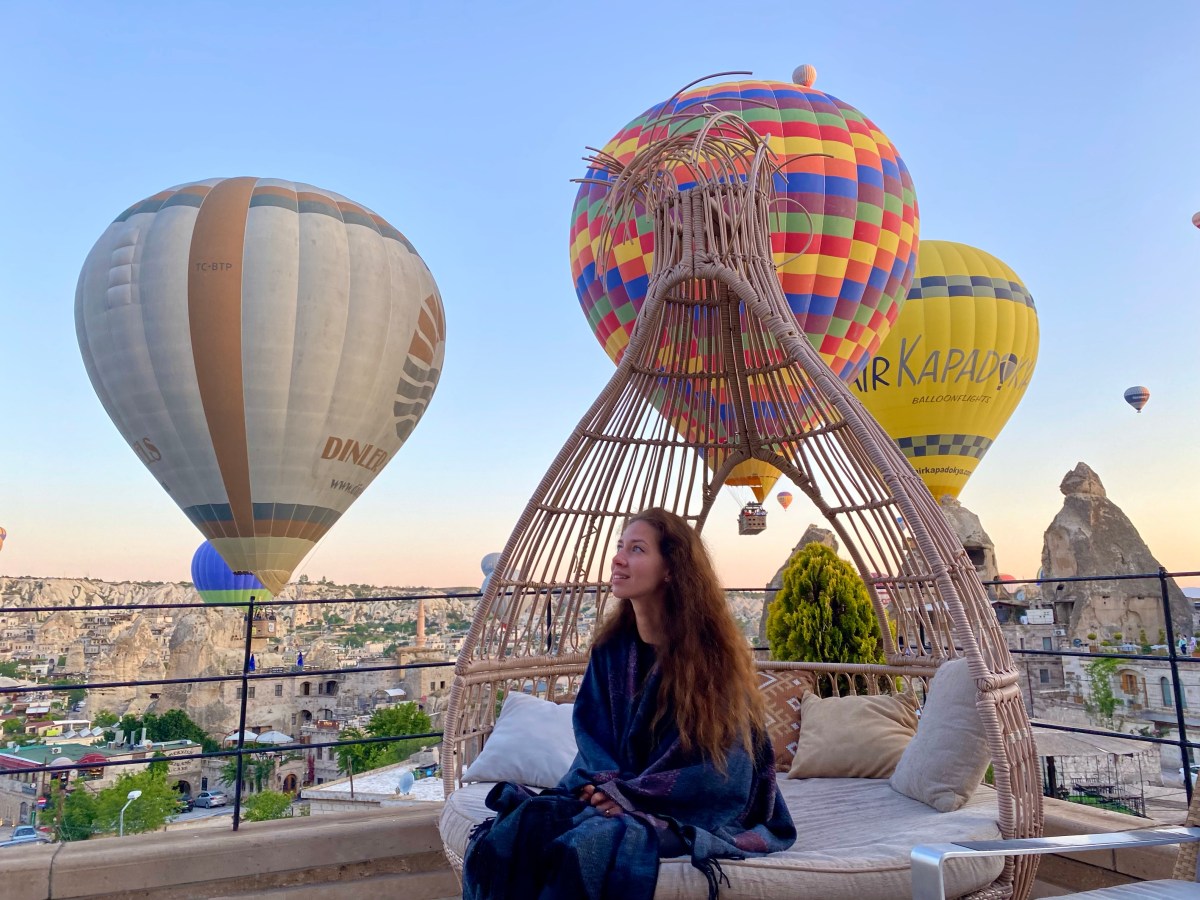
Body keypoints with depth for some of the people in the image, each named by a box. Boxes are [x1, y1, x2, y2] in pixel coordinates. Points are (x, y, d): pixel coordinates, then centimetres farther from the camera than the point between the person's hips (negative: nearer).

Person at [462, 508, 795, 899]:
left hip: (699, 809, -4)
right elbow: (594, 734, 8)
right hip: (620, 793, 5)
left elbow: (722, 768, -13)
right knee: (525, 822, -22)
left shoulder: (710, 648, -12)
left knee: (592, 843, -32)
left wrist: (632, 795, -19)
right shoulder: (612, 646, 4)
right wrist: (601, 783, -13)